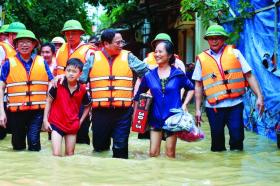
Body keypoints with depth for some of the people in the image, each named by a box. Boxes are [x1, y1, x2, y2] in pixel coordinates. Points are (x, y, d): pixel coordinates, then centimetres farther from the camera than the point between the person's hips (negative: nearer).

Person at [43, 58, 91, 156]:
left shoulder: (82, 90, -6)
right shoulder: (58, 85, -12)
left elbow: (88, 106, 11)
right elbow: (49, 101, -1)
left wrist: (80, 121, 5)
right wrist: (45, 120, -4)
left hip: (72, 125, 3)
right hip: (56, 123, -2)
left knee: (70, 154, 14)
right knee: (56, 154, -10)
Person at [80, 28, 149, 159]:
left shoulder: (127, 57, 6)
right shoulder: (93, 58, 5)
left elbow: (147, 71, 8)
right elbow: (81, 78, 10)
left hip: (123, 111, 0)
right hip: (100, 111, 0)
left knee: (120, 148, 2)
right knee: (99, 146, 10)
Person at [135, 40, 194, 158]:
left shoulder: (178, 74, -3)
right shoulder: (149, 75, 1)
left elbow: (191, 89, 11)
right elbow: (138, 95, 10)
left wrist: (184, 105, 0)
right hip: (156, 118, 2)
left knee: (170, 153, 6)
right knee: (153, 153, 0)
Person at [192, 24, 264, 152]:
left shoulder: (234, 53, 6)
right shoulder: (202, 59, 8)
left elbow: (249, 75, 4)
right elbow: (198, 85, 10)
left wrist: (259, 96, -4)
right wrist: (197, 109, 7)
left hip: (235, 104, -1)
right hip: (213, 107, 1)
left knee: (237, 137, -4)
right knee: (217, 140, 8)